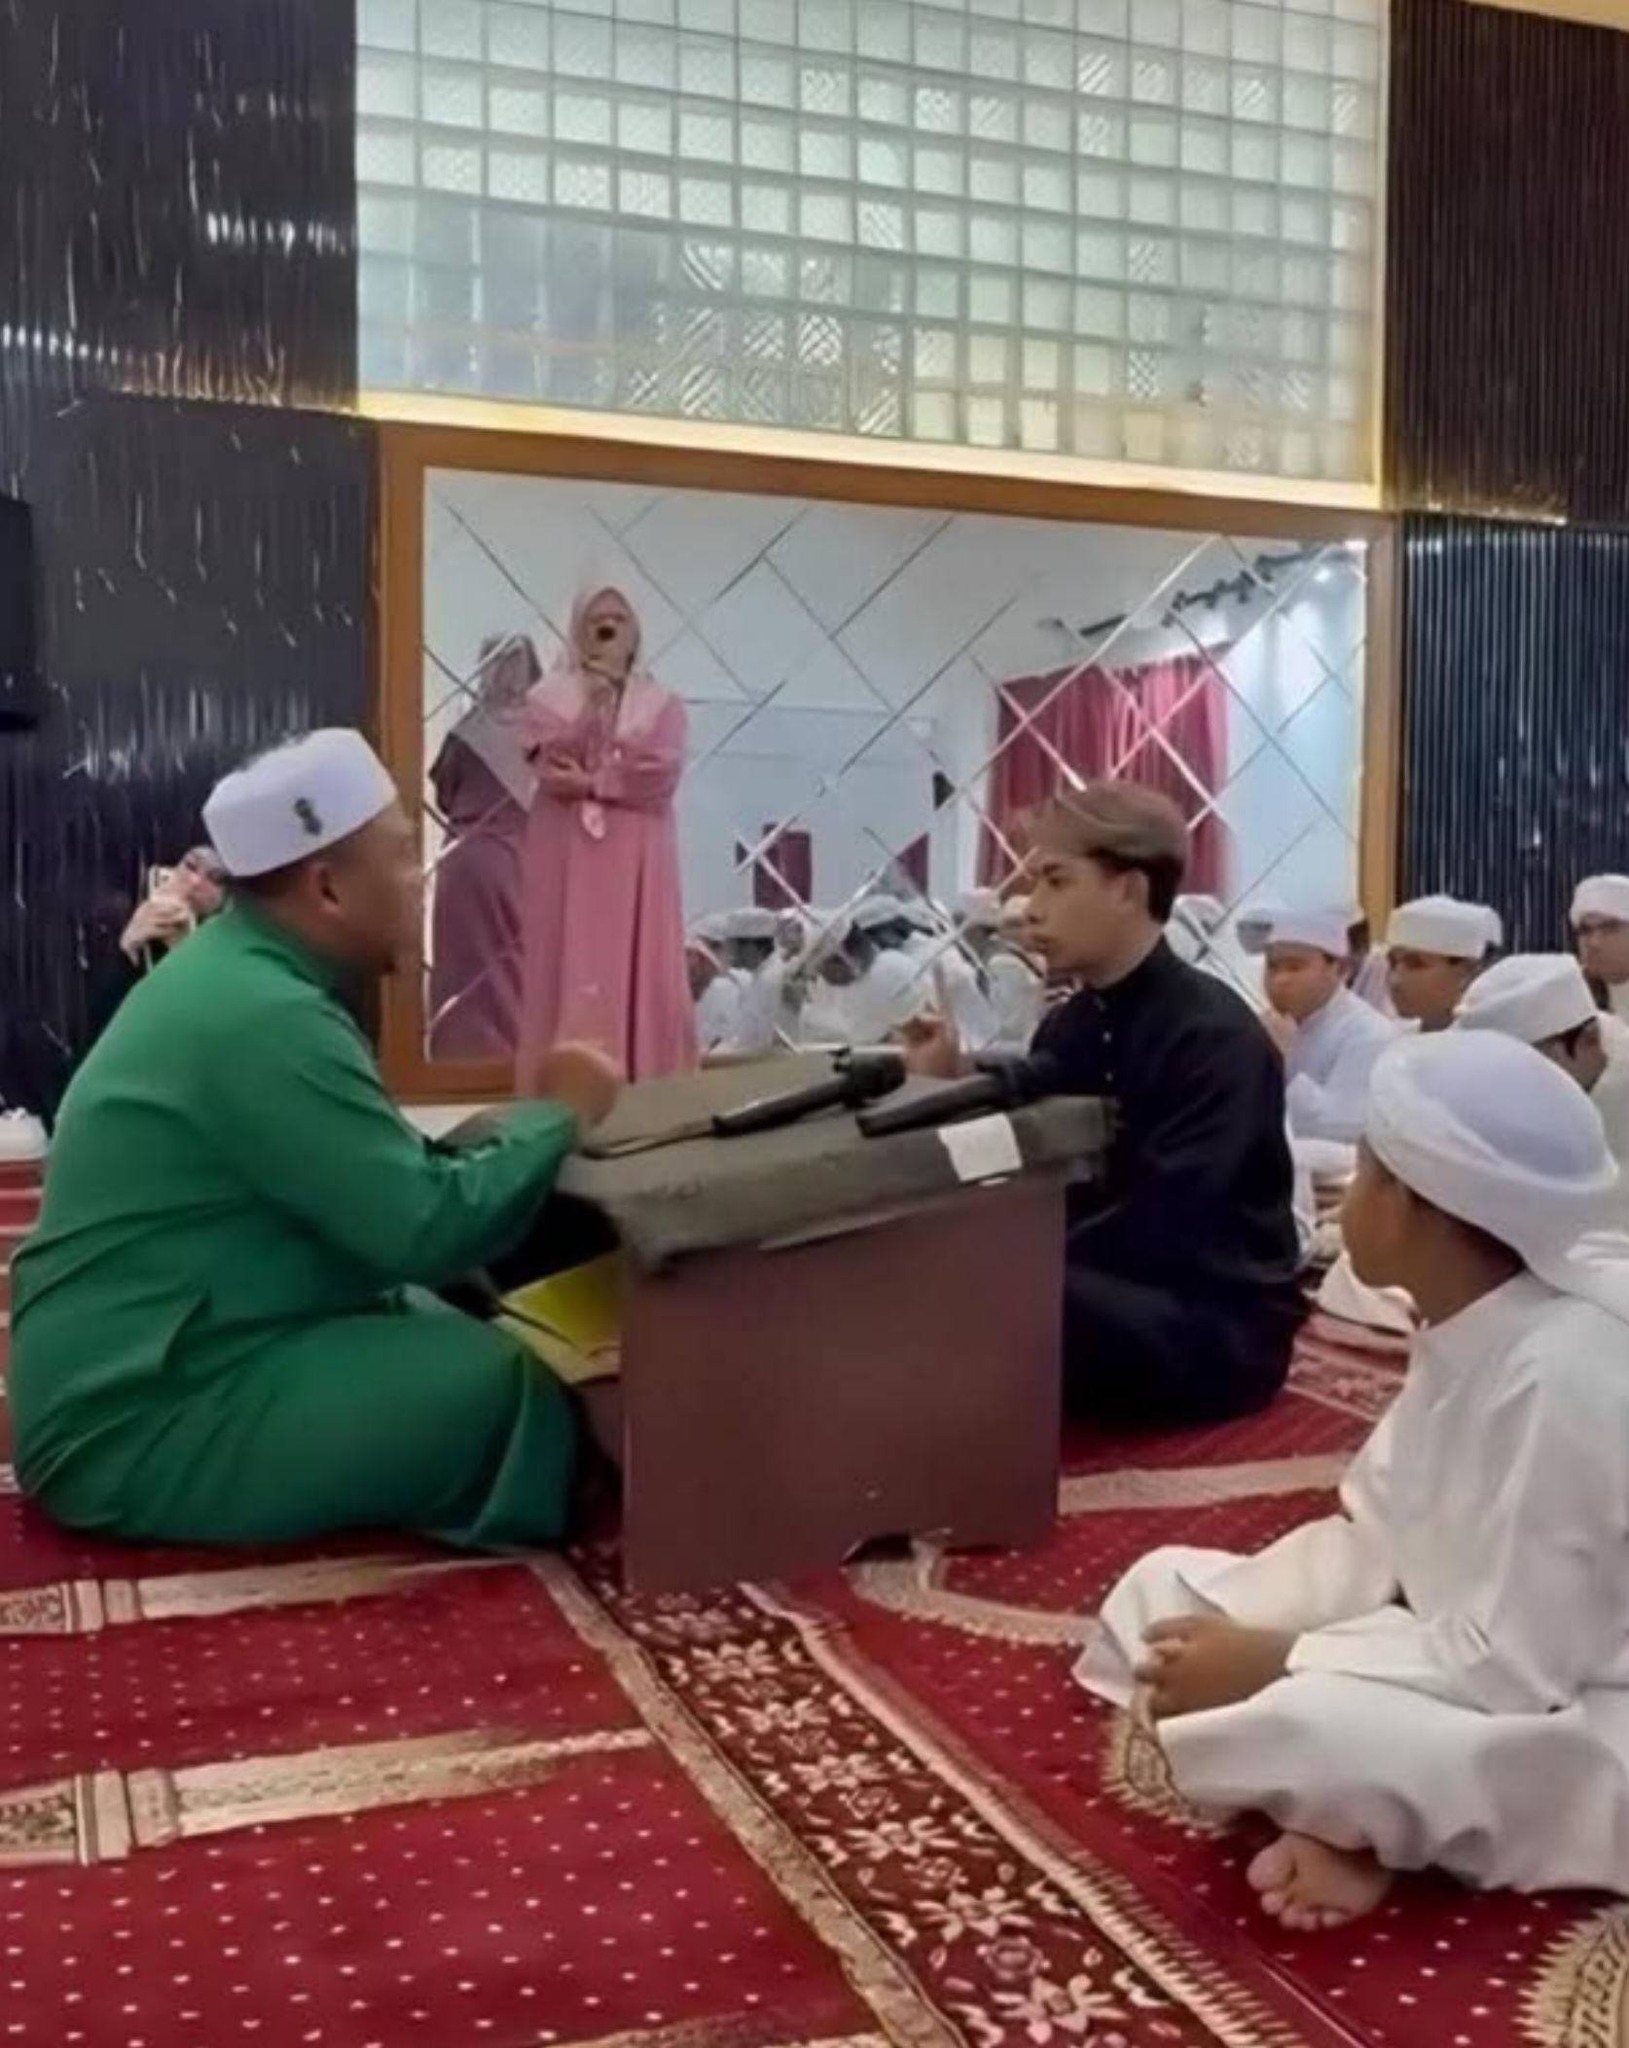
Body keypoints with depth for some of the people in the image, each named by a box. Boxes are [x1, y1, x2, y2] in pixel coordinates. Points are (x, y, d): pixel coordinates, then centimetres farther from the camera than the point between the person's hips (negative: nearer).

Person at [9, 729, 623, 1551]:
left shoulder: (237, 967, 9)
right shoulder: (266, 1018, -24)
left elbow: (381, 1176, 12)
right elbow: (426, 1229, -26)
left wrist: (529, 1125, 1)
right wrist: (559, 1114, -11)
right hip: (136, 1425, -10)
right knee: (503, 1390, -17)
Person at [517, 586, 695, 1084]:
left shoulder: (661, 704, 10)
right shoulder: (550, 696, 10)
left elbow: (661, 771, -7)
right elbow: (555, 758, -8)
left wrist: (590, 782, -8)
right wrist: (594, 700, -9)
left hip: (635, 859, 0)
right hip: (569, 856, 0)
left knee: (638, 967, -3)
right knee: (572, 964, -5)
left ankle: (648, 1086, -2)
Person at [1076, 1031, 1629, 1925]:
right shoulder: (1466, 1328, -1)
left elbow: (1514, 1664, -28)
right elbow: (1373, 1537, 6)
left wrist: (1275, 1663, -21)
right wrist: (1230, 1623, -9)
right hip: (1487, 1649, 10)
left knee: (1291, 1725, -37)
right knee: (1163, 1589, 6)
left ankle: (1350, 1817, -6)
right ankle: (1342, 1819, -8)